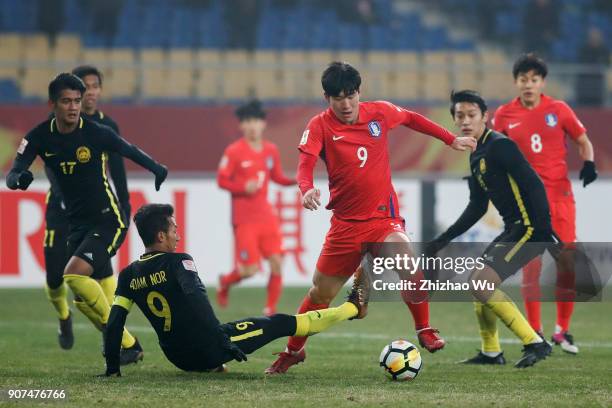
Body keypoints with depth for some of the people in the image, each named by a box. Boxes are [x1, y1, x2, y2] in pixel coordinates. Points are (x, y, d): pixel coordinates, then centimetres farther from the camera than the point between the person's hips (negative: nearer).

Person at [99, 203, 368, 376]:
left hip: (179, 358, 6)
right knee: (281, 324, 10)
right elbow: (199, 303, -26)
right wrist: (224, 342, -23)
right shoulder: (178, 263, -15)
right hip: (209, 348, -6)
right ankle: (351, 308, 22)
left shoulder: (129, 276, 1)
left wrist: (112, 368, 6)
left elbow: (114, 323, -1)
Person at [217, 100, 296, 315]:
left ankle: (271, 310, 5)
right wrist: (243, 187, -22)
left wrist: (296, 180, -3)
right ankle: (225, 282, 26)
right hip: (244, 219, -5)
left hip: (266, 216, 5)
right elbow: (221, 180, -6)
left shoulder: (271, 150, 7)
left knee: (276, 262, -6)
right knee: (250, 269, -7)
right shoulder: (234, 151, -7)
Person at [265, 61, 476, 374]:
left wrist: (451, 139, 22)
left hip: (383, 216, 0)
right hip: (345, 222, 0)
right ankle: (293, 351, 28)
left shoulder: (379, 113, -1)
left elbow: (411, 119, 19)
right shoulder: (320, 126, -7)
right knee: (321, 292, 7)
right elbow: (305, 163, -20)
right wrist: (306, 189, -42)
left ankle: (425, 331, -5)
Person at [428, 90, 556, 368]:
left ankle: (535, 344, -12)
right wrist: (443, 240, 22)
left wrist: (545, 229, -27)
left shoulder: (499, 146, -13)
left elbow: (534, 185, -20)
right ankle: (491, 353, 27)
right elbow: (477, 208, 23)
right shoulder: (476, 156, 16)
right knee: (476, 282, 17)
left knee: (481, 283, -16)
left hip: (530, 229, -10)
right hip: (514, 230, 10)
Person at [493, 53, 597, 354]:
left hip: (560, 195, 1)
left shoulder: (558, 110, 1)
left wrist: (589, 163, -9)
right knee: (531, 265, -6)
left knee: (568, 266, 1)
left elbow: (583, 141, 10)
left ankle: (562, 330, 16)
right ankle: (535, 333, 2)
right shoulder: (505, 115, 2)